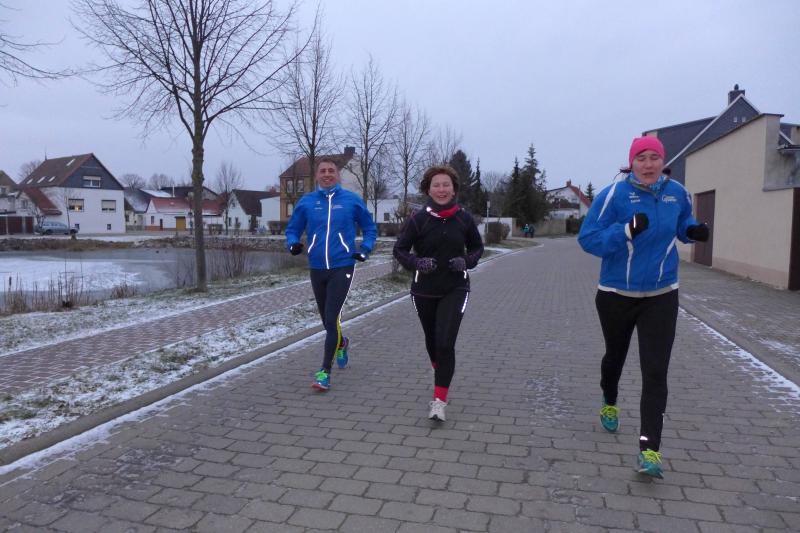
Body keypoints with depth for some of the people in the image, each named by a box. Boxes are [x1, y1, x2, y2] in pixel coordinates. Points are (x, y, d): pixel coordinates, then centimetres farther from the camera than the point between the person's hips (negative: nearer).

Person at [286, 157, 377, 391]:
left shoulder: (352, 200, 0)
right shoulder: (306, 202, 4)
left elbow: (369, 228, 10)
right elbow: (293, 229, 11)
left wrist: (364, 249, -4)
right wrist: (293, 243, -10)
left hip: (342, 268, -3)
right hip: (316, 269, 3)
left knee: (332, 318, -12)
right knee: (327, 319, 16)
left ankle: (325, 371, -3)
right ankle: (341, 343, 48)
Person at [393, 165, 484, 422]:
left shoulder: (464, 218, -3)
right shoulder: (418, 219, -8)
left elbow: (477, 247, 10)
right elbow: (400, 249, -2)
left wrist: (467, 261, -11)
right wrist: (417, 262, -21)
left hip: (455, 289, -1)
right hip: (424, 290, 1)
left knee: (446, 343, -12)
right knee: (431, 340, 17)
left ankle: (440, 400, -2)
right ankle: (440, 373, 49)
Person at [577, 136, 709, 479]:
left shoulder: (677, 193, -1)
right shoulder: (614, 194, -14)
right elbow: (588, 239, -17)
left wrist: (694, 231, -5)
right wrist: (626, 230, -31)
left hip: (661, 297, 2)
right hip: (616, 295, -1)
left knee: (655, 372, -7)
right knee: (615, 356, 21)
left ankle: (649, 448, -3)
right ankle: (609, 404, 51)